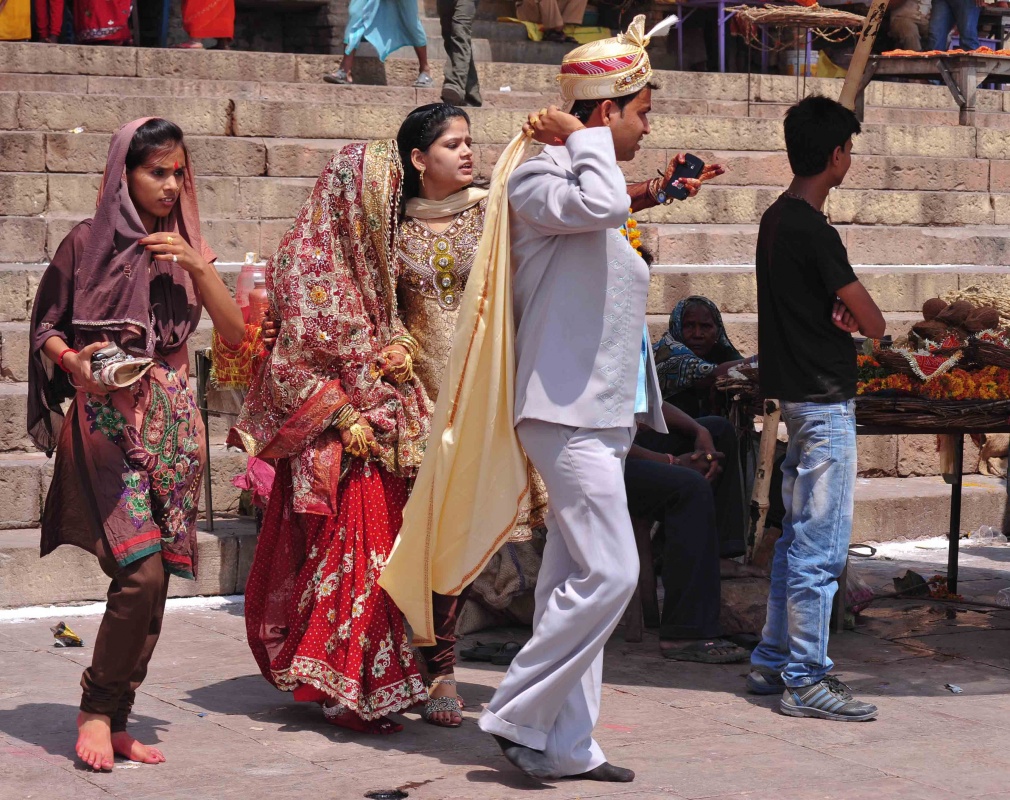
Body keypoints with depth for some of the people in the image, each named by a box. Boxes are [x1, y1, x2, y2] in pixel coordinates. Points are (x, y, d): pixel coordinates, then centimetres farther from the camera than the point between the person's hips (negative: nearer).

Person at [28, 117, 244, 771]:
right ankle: (97, 709, -2)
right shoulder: (88, 243, 2)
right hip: (105, 419, -4)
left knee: (155, 577, 1)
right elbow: (46, 327, 5)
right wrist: (72, 360, -15)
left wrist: (198, 265, -6)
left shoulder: (186, 247, 14)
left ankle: (117, 721, 11)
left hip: (173, 422, 5)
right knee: (141, 570, -18)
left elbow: (234, 330, 6)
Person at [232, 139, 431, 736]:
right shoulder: (307, 259, -10)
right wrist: (345, 417, -15)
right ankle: (345, 690, -2)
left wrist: (403, 349, 3)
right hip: (332, 434, -8)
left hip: (381, 424, 8)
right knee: (346, 549, -8)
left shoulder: (372, 254, 15)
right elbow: (297, 353, -12)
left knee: (377, 547, 7)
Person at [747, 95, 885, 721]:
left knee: (798, 538, 16)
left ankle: (774, 661, 23)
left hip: (799, 393, 10)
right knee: (821, 546, -6)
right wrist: (858, 315, 6)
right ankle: (806, 680, -2)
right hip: (825, 399, -10)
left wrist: (837, 311, -2)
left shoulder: (777, 220, 11)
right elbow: (873, 324, -16)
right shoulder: (813, 232, -19)